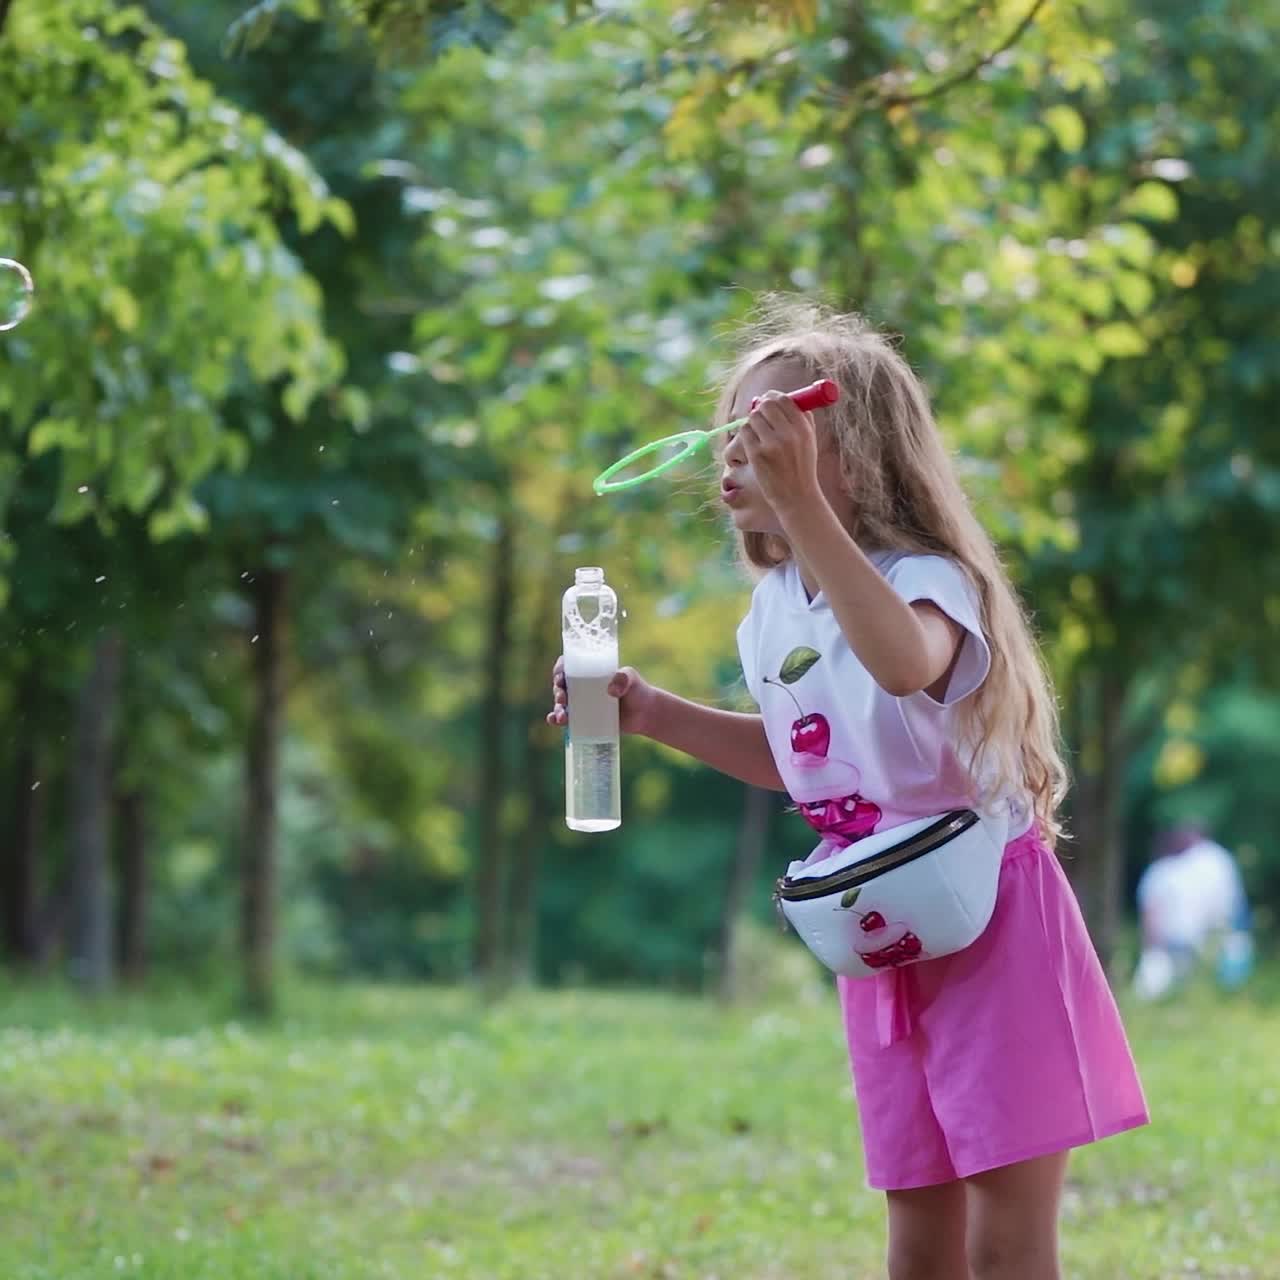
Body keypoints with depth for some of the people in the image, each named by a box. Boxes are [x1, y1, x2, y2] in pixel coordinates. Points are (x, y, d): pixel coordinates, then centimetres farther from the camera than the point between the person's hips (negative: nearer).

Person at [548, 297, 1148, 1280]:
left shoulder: (926, 580, -19)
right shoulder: (774, 611, 5)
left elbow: (905, 663, -46)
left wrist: (802, 504, -50)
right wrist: (653, 712, 12)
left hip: (989, 916, -7)